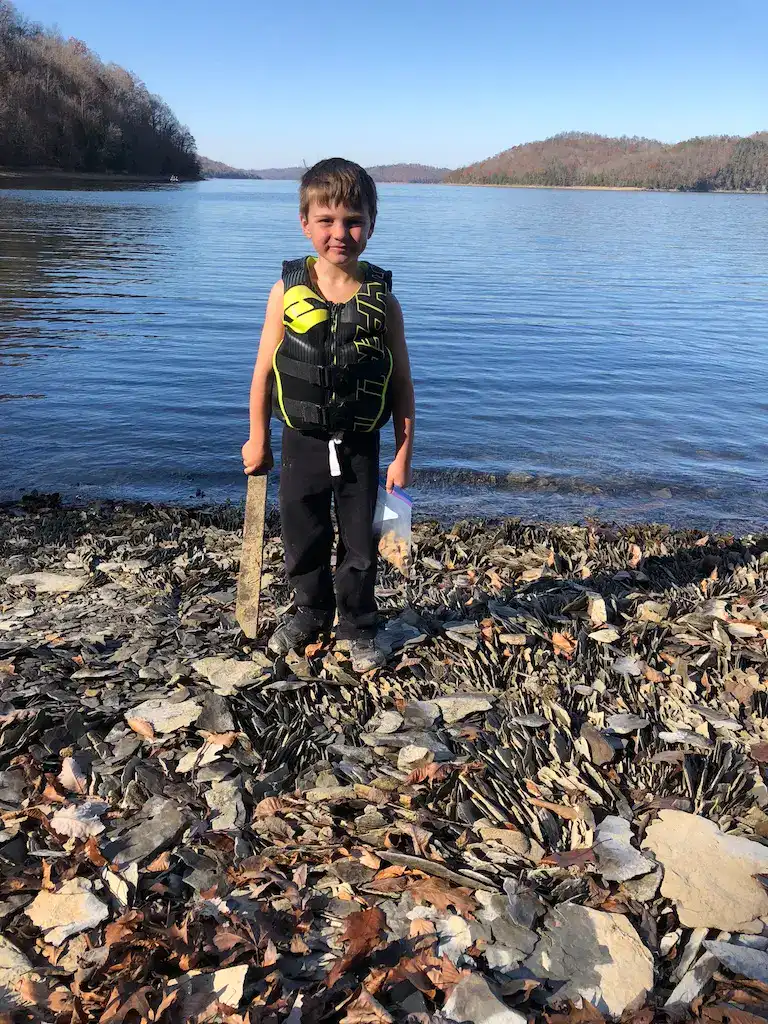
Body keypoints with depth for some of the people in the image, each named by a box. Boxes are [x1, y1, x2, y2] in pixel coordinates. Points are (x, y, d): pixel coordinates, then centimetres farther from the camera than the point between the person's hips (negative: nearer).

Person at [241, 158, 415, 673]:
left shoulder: (383, 299, -8)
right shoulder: (288, 291, -8)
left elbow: (403, 383, -4)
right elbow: (265, 369, 0)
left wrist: (403, 456, -4)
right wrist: (258, 439, 3)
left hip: (360, 445, -1)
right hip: (302, 441, 1)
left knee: (360, 543, 11)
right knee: (303, 538, 16)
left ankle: (358, 628, 32)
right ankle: (310, 614, 40)